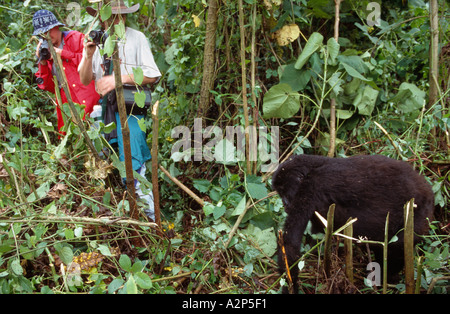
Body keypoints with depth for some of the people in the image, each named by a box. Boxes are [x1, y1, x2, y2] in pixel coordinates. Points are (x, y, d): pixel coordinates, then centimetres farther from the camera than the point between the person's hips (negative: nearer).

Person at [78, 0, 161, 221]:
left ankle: (150, 214, -3)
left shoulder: (136, 38, 0)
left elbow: (152, 76, -6)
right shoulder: (96, 40, 12)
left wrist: (119, 79, -14)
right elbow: (85, 80, 10)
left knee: (131, 166, -12)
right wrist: (89, 56, -8)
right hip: (105, 107, 5)